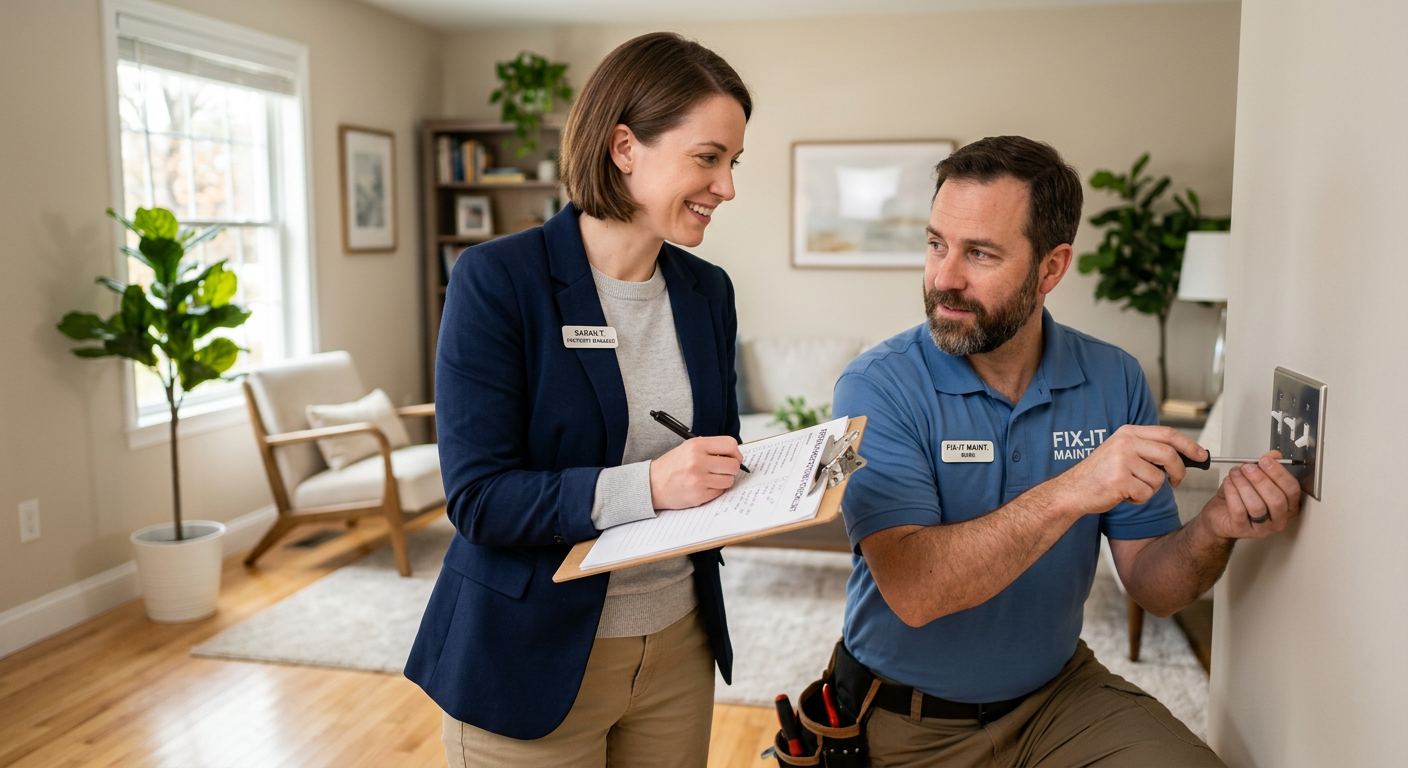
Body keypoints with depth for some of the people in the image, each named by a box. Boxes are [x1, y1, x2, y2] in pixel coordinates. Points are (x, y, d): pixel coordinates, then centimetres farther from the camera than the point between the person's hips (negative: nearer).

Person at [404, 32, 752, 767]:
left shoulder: (707, 291, 3)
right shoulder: (495, 281, -15)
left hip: (680, 646, 6)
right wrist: (644, 486, -30)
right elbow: (478, 497, -18)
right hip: (533, 656, -5)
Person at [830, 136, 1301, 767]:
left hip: (1060, 691, 1)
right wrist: (1070, 493, -36)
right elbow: (912, 591, -29)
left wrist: (1213, 531, -23)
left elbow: (1152, 588, -3)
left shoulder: (1113, 382, -6)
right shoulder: (878, 388, -19)